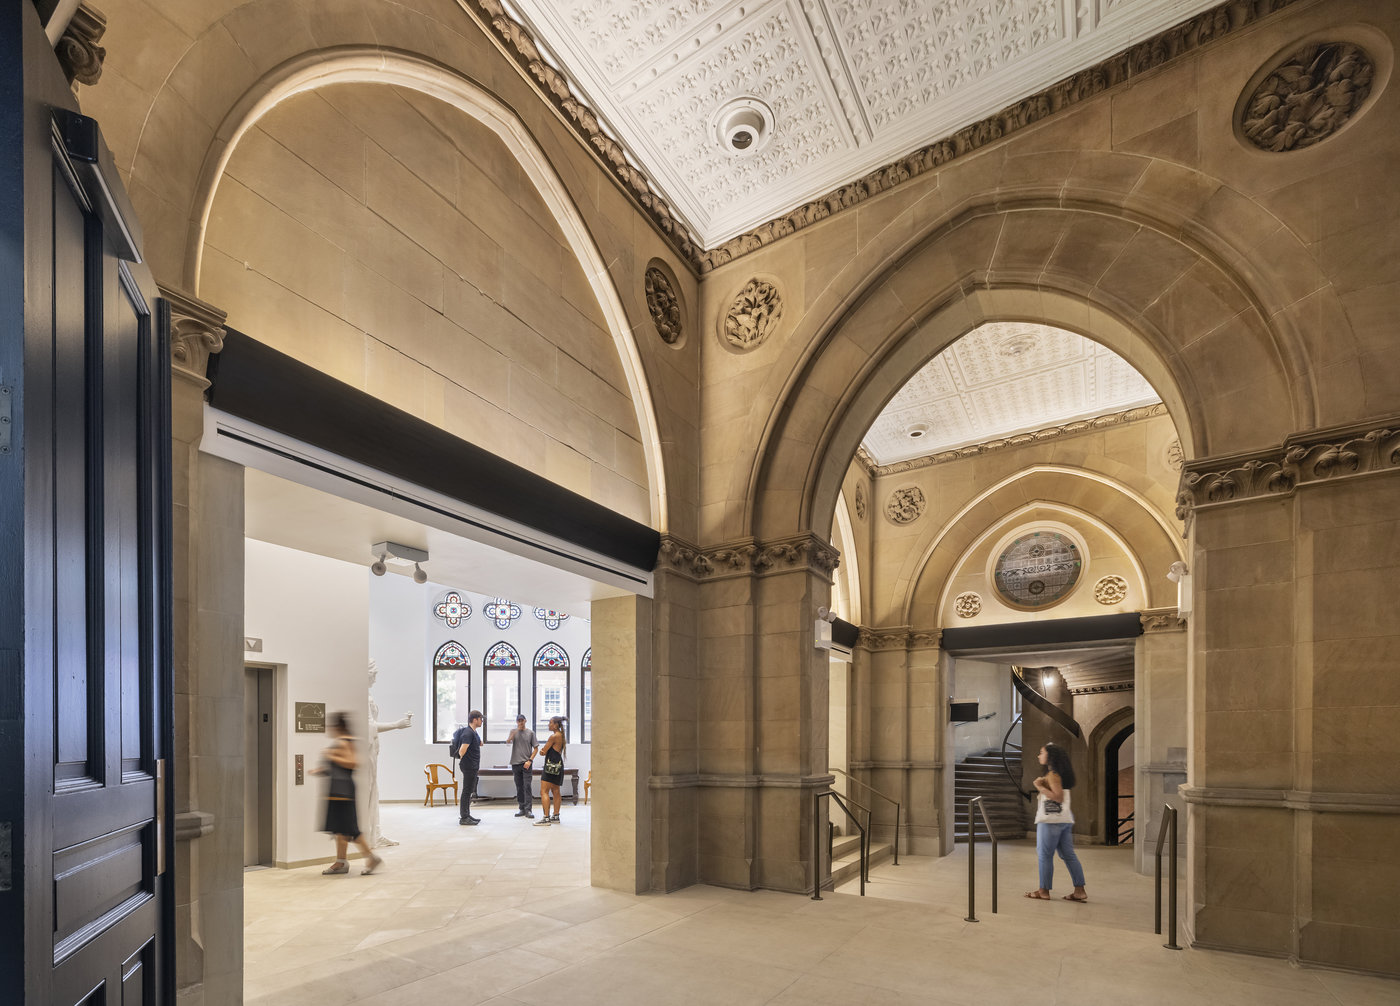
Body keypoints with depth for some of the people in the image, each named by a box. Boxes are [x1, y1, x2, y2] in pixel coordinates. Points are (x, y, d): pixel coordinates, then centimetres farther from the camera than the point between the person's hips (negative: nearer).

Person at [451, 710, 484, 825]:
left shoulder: (473, 732, 14)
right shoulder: (468, 733, -19)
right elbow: (462, 750, -24)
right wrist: (463, 759, -9)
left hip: (473, 766, 10)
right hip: (469, 766, -10)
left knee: (469, 791, 14)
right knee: (467, 791, -5)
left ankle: (466, 815, 21)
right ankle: (464, 818, -1)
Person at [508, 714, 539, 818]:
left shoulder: (530, 732, 4)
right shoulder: (513, 732, 8)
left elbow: (536, 748, 3)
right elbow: (508, 741, -12)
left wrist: (530, 760, -8)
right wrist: (512, 736, -32)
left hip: (526, 763, -2)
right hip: (516, 763, 2)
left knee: (527, 786, -9)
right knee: (519, 787, 7)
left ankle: (528, 810, -8)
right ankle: (522, 809, 15)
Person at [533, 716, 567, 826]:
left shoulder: (554, 736, -15)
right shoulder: (562, 736, 14)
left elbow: (543, 752, -11)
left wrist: (542, 750, 11)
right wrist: (543, 750, 1)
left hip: (551, 765, -10)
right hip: (558, 765, 10)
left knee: (544, 792, -10)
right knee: (556, 792, 14)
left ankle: (546, 818, -15)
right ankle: (556, 816, 19)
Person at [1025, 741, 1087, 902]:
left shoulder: (1052, 775, -14)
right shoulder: (1061, 774, 15)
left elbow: (1058, 797, -21)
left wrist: (1041, 787, -17)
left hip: (1051, 820, -10)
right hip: (1065, 820, 10)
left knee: (1044, 854, -2)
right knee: (1069, 855, 9)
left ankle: (1043, 890, 3)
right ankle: (1080, 891, 9)